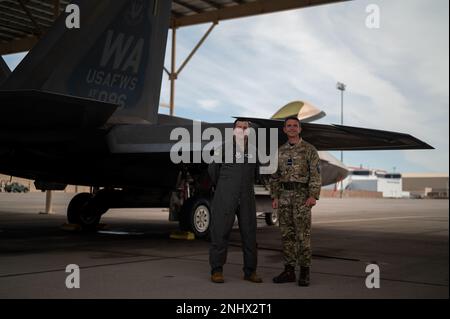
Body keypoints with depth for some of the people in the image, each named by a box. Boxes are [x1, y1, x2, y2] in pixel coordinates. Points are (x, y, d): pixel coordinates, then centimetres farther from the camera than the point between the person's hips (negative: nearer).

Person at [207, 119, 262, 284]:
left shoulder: (253, 151, 10)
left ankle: (250, 271, 13)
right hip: (225, 198, -4)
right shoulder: (225, 147, -1)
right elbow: (213, 169, 8)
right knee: (220, 232, -3)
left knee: (249, 233, 5)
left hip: (247, 199, 4)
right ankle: (216, 270, 4)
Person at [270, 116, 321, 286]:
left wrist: (313, 196, -20)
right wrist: (274, 197, 4)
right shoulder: (280, 151, 13)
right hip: (285, 196, 5)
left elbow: (315, 174, -9)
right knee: (287, 234, 4)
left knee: (303, 234, -6)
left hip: (302, 196, -5)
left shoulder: (309, 149, -2)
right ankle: (289, 271, 9)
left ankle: (304, 273, 0)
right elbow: (275, 176, 14)